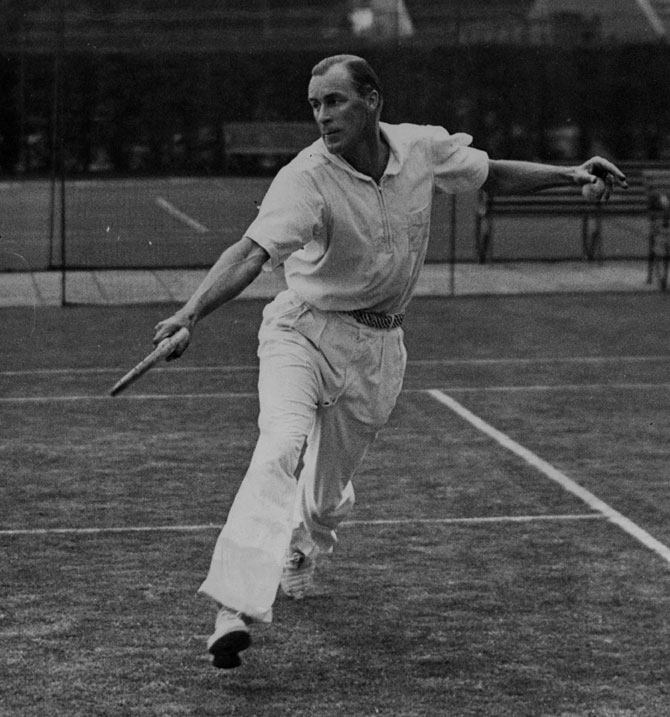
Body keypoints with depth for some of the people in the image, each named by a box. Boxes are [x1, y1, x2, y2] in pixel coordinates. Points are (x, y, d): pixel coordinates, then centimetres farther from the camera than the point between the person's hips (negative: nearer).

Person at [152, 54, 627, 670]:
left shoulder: (423, 147, -6)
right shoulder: (306, 178, -22)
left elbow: (493, 174, 14)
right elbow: (253, 252, -35)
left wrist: (571, 175, 4)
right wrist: (190, 313, -50)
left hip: (377, 347, 4)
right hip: (303, 332, -4)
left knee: (329, 492, 13)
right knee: (282, 447, -29)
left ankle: (300, 551, 50)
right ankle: (235, 608, -35)